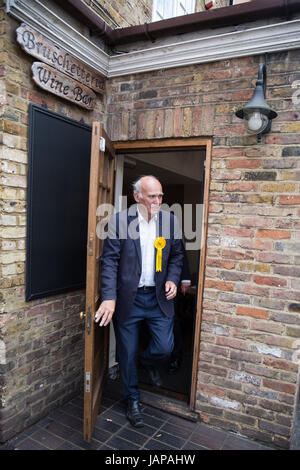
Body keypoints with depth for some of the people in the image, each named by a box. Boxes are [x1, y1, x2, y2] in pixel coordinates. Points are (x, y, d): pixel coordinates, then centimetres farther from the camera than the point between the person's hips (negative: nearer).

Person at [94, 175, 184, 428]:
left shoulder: (170, 220, 0)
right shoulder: (119, 221, -9)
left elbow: (177, 256, 10)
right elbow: (109, 260, -10)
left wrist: (173, 279, -7)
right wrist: (109, 298, -17)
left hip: (159, 297, 2)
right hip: (127, 299, -2)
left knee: (165, 348, 4)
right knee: (127, 355, 12)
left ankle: (148, 361, 41)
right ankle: (133, 401, 37)